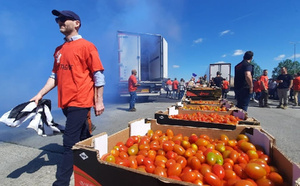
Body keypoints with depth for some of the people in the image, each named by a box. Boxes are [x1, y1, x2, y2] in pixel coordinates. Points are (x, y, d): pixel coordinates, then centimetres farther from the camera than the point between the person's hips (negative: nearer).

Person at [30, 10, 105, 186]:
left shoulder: (86, 46, -6)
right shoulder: (59, 50, 16)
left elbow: (98, 75, -10)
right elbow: (55, 76, 18)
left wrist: (99, 101, -13)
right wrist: (40, 94, 8)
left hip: (80, 102, -7)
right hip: (66, 103, 7)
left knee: (70, 143, -3)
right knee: (83, 139, 19)